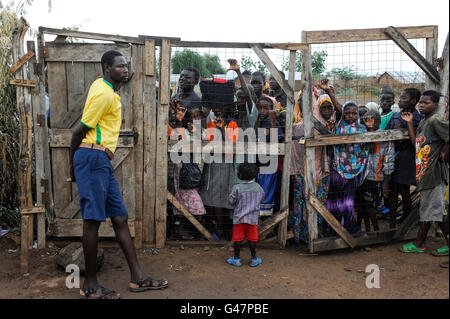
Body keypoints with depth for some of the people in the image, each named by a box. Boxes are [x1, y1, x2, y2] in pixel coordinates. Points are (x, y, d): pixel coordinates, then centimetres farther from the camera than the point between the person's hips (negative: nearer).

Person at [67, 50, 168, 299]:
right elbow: (80, 130, -10)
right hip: (93, 157, -10)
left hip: (102, 162, 10)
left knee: (120, 217, 7)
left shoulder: (103, 86, 19)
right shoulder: (104, 94, -10)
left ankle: (138, 278, 12)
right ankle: (90, 286, 5)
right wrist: (73, 164, -1)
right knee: (93, 219, -6)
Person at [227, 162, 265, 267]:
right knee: (252, 239, 11)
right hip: (253, 218, 2)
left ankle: (237, 259, 18)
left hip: (239, 217, -2)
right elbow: (262, 198, 8)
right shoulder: (257, 187, -4)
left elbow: (231, 201, -9)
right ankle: (254, 259, 20)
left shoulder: (237, 188, -15)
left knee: (238, 239, 9)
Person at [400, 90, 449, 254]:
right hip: (424, 172, 9)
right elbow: (416, 143, 10)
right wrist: (409, 123, 8)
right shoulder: (423, 122, 14)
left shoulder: (436, 120, -14)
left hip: (435, 172, -9)